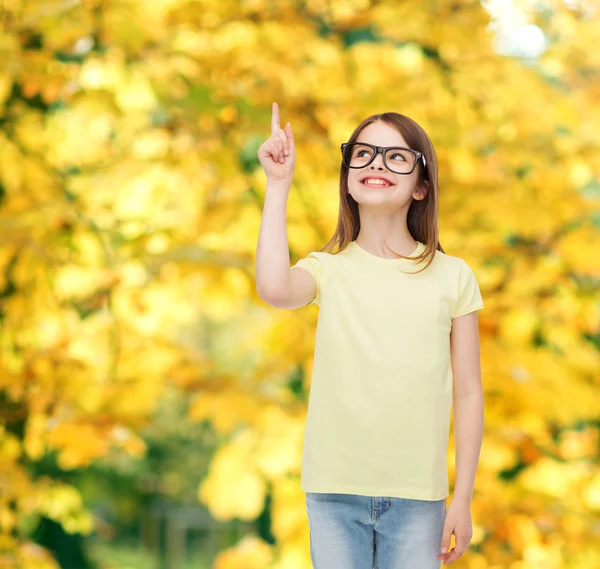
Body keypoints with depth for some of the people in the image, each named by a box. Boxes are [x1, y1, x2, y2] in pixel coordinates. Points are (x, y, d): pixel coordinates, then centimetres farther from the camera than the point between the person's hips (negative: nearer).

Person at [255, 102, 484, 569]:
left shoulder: (452, 276, 2)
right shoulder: (328, 269, 2)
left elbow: (468, 393, 4)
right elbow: (275, 289, -22)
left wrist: (462, 500, 1)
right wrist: (278, 184, -15)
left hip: (417, 496, 0)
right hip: (335, 493, 0)